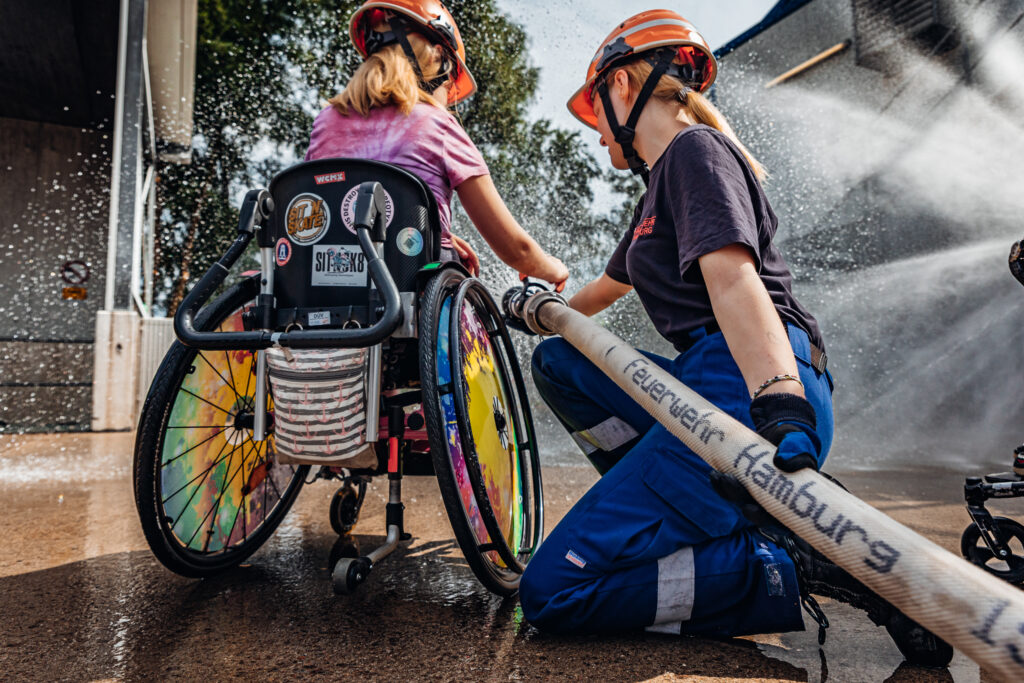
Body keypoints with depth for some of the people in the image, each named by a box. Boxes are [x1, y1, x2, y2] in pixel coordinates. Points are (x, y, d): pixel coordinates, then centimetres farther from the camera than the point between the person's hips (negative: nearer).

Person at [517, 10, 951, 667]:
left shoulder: (695, 150, -1)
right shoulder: (662, 185, 27)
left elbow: (731, 276, -20)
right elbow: (611, 284, 41)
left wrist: (779, 402, -34)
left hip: (747, 391, -10)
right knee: (556, 362, 17)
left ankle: (800, 565, -11)